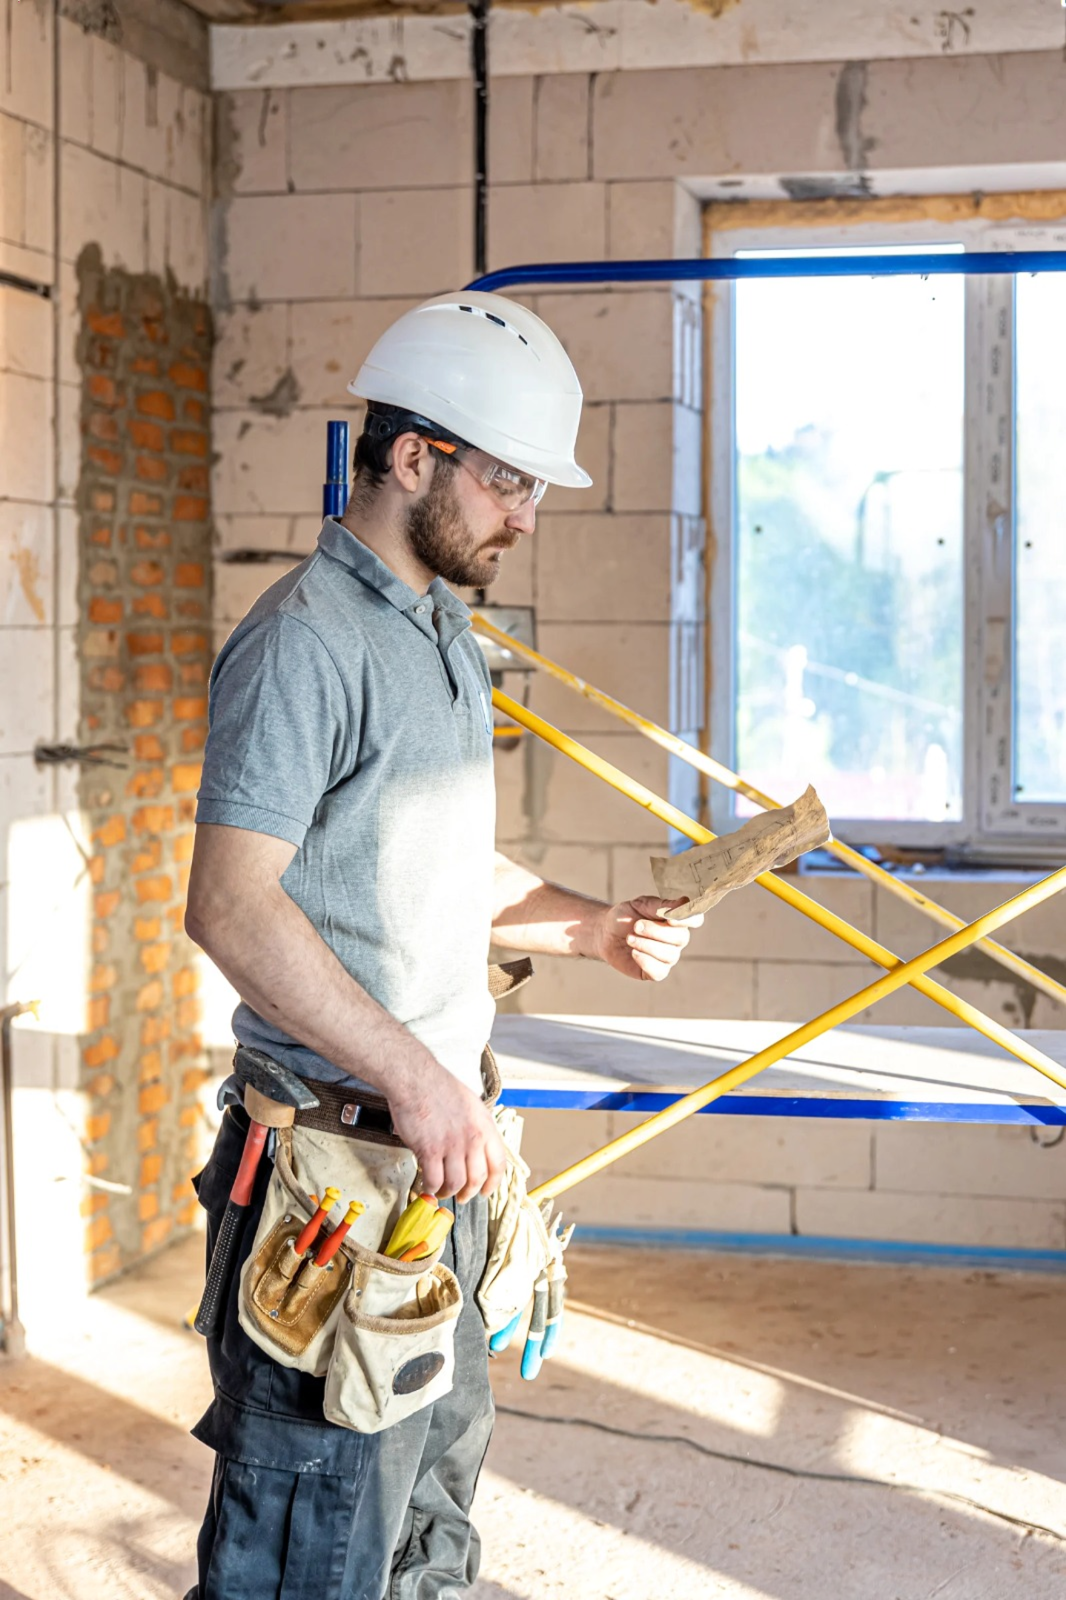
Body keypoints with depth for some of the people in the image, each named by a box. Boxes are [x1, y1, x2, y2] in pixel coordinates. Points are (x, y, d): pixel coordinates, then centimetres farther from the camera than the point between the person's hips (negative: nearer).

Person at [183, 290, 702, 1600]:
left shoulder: (444, 633, 15)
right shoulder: (304, 641, -16)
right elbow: (229, 905, -23)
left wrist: (593, 929, 8)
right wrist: (411, 1076, -25)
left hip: (444, 1127, 10)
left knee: (439, 1467, 22)